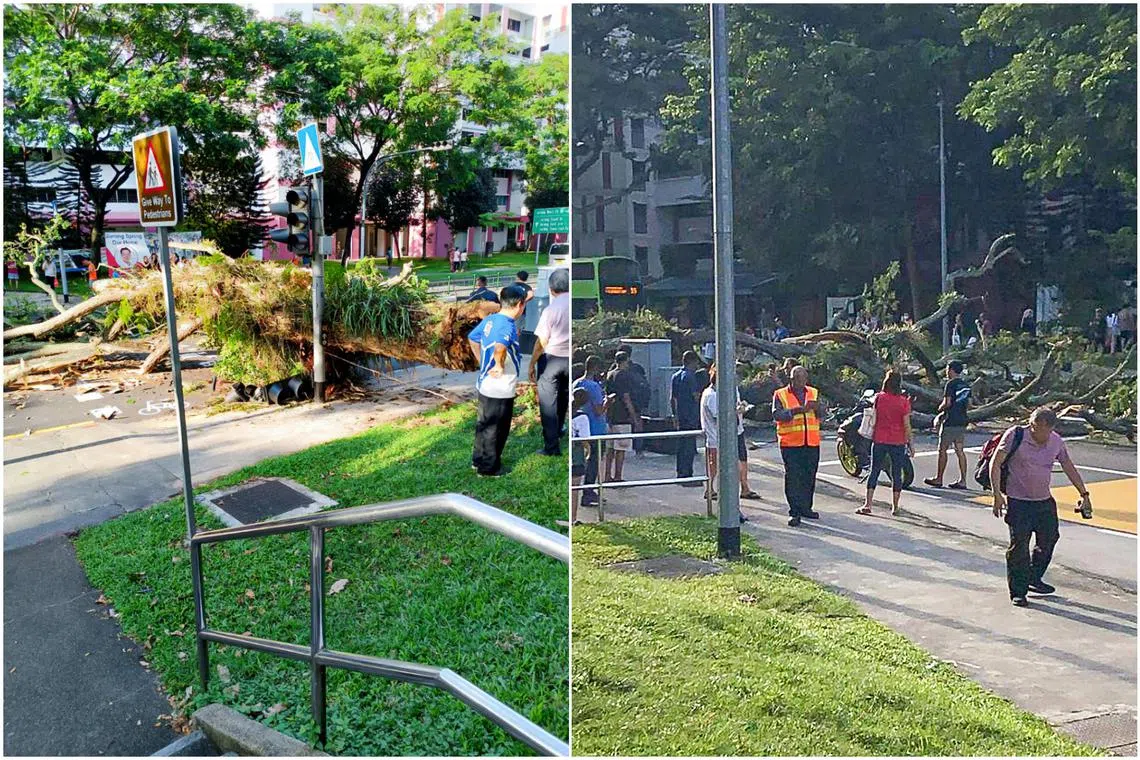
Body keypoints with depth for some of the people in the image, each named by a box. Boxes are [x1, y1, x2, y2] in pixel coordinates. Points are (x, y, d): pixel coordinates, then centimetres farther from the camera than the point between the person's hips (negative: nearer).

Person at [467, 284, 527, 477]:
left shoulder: (489, 319, 3)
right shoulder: (508, 326, -25)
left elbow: (472, 338, 19)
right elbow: (500, 347, -47)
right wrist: (500, 365, -30)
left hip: (484, 385, 9)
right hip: (501, 390, -9)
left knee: (484, 425, 23)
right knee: (496, 430, 8)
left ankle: (479, 460, 38)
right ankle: (489, 468, 21)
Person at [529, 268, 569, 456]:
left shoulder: (551, 309, -18)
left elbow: (541, 342, -15)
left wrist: (532, 364, -4)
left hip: (551, 359, -5)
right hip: (570, 360, 5)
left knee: (548, 402, 4)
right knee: (563, 397, 25)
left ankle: (552, 446, 3)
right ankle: (558, 430, 45)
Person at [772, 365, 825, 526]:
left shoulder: (814, 393, 13)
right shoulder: (780, 394, 0)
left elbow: (823, 410, 1)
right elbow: (777, 415, -13)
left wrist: (818, 407, -22)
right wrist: (795, 411, -27)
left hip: (812, 442, 4)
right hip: (790, 443, -4)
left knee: (809, 477, 11)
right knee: (793, 477, -6)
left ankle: (806, 508, 24)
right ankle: (794, 512, -3)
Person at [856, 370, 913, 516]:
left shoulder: (879, 398, -4)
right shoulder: (904, 402, -7)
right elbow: (906, 425, -6)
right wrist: (911, 443, 1)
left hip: (879, 440, 1)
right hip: (898, 442, -1)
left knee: (874, 471, 6)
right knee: (896, 474, 8)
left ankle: (867, 504, 2)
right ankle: (895, 507, 13)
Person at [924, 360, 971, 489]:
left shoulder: (951, 384, -12)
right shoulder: (966, 385, 13)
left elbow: (947, 403, -18)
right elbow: (968, 403, 16)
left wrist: (940, 409, 0)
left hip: (949, 422, -8)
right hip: (962, 421, 8)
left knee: (942, 450, 1)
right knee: (960, 451, 7)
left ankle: (938, 479, 6)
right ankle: (962, 480, 5)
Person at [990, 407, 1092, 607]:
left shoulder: (1056, 441, 0)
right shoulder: (1015, 436, -13)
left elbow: (1069, 468, 13)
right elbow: (995, 464, -11)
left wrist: (1084, 495, 14)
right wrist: (997, 495, -17)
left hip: (1044, 501, 5)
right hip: (1018, 501, -5)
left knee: (1049, 538, 12)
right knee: (1019, 545, -6)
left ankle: (1034, 579, 33)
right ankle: (1018, 592, 4)